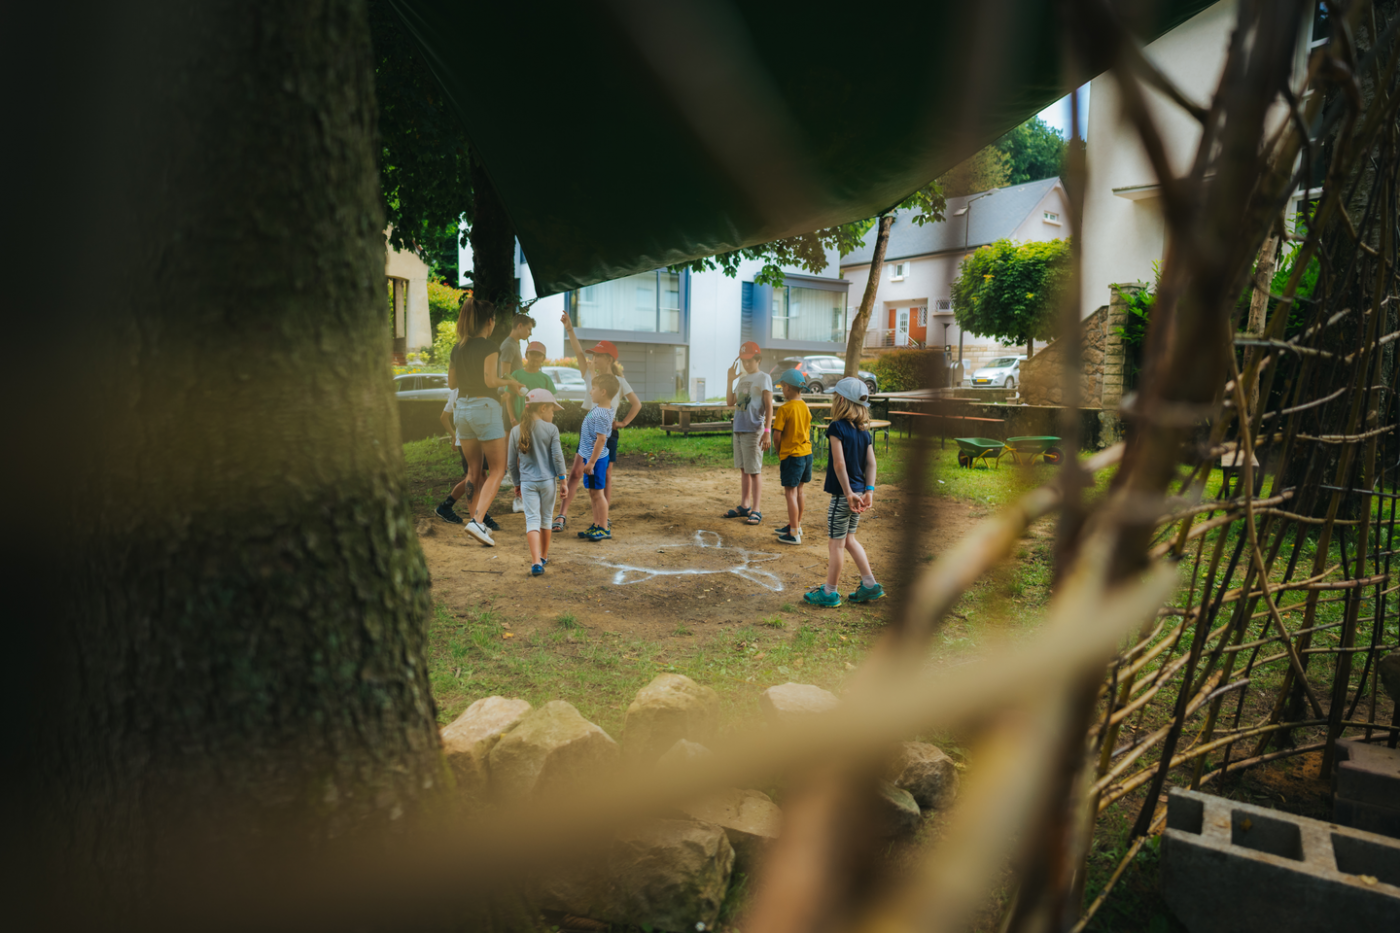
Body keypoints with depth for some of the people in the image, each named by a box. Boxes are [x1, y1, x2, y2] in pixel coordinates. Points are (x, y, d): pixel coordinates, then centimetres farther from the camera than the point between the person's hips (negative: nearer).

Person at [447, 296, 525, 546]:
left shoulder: (458, 347, 9)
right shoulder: (489, 347, -10)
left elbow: (451, 382, 13)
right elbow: (490, 380, -17)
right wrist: (509, 381, 0)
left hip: (462, 407, 7)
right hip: (484, 406, -7)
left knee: (474, 470, 15)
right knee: (497, 469, -1)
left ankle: (475, 520, 18)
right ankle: (477, 520, -15)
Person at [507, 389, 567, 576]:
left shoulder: (516, 431, 3)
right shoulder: (551, 429, -6)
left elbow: (512, 463, 7)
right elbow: (557, 457, -8)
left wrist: (517, 483, 19)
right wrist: (562, 480, 1)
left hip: (527, 482, 1)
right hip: (548, 481, -1)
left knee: (532, 520, -3)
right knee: (546, 519, 15)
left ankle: (536, 562, -18)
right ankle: (544, 556, 31)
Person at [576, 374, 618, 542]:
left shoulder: (601, 414, -22)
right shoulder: (597, 408, 10)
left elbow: (601, 439, -26)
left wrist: (591, 462, -25)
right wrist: (582, 454, 30)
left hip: (596, 458, -10)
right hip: (591, 456, 10)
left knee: (597, 492, -3)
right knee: (593, 493, 16)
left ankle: (604, 528, 4)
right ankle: (596, 525, 25)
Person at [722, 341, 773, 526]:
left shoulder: (764, 378, -6)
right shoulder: (741, 378, 14)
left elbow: (769, 407, -12)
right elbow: (730, 402, 12)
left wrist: (766, 432, -19)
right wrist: (729, 380, 2)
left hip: (754, 431, -7)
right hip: (738, 429, 7)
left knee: (754, 471, -3)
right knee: (743, 469, 13)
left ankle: (755, 511, 1)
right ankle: (744, 506, 22)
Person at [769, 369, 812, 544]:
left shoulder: (784, 409, -15)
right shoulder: (805, 407, 7)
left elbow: (777, 434, -15)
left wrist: (778, 452, 0)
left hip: (791, 454, -8)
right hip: (807, 452, 8)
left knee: (790, 492, -3)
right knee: (800, 490, 18)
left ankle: (794, 534, -2)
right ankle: (796, 525, 32)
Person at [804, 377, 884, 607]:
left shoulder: (837, 428, -14)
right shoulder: (864, 431, 7)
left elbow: (839, 463, -20)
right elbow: (871, 463, 3)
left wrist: (848, 493, -17)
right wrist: (869, 490, 1)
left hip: (843, 495, -7)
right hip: (858, 493, 8)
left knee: (836, 543, 3)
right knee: (848, 539, 20)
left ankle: (829, 592, 13)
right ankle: (870, 585, 22)